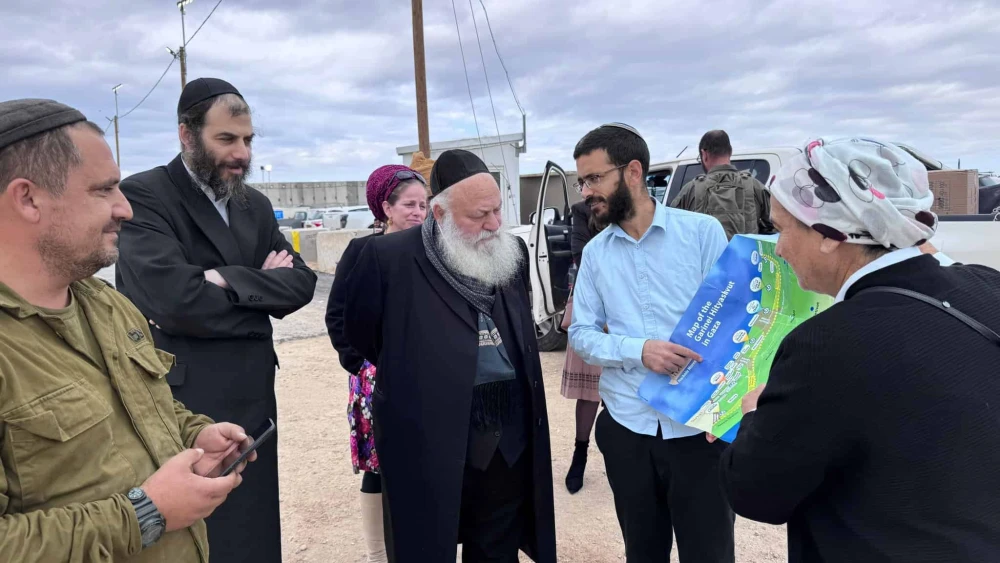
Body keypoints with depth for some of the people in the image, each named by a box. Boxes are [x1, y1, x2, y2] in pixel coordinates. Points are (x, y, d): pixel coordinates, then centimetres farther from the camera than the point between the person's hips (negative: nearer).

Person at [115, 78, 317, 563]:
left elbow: (302, 282, 1)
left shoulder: (255, 205, 10)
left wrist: (232, 281, -17)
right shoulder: (143, 196, -11)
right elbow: (176, 300, -24)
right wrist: (265, 288, -10)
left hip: (254, 396, 6)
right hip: (181, 401, -6)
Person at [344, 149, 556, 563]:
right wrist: (408, 378, 7)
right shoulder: (389, 257, -14)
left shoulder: (513, 253, 4)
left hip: (510, 439, 5)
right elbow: (358, 332, 1)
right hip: (428, 441, -4)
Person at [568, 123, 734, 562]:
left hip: (699, 424, -3)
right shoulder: (595, 252, 6)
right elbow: (580, 334, 2)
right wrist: (638, 350, -18)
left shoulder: (703, 231, -4)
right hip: (626, 426, 3)